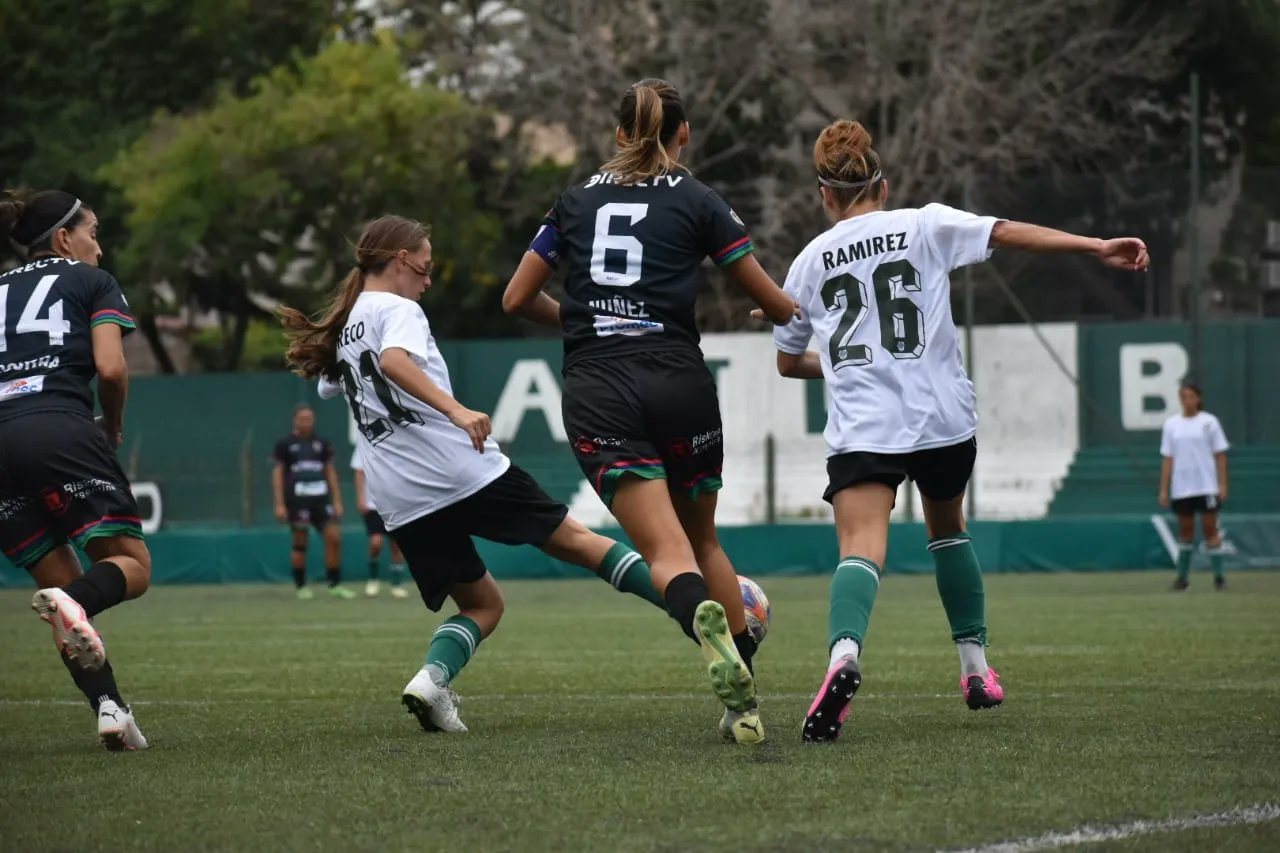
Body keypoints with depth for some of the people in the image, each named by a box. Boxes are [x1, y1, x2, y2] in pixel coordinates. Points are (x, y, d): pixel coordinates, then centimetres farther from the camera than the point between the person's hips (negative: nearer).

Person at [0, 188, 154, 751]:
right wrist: (114, 425, 17)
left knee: (62, 582, 12)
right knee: (132, 565, -1)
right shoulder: (91, 282, 14)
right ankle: (73, 600, -36)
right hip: (62, 430, -5)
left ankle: (109, 707, -6)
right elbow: (110, 368, -1)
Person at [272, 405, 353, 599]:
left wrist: (337, 500, 9)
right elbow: (277, 474, 1)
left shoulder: (322, 443, 11)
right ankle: (301, 587, 12)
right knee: (300, 543, 0)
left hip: (321, 497, 3)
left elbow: (330, 471, 15)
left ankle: (335, 585, 1)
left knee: (334, 537, -6)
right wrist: (279, 504, -6)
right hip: (297, 500, -3)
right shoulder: (285, 444, 1)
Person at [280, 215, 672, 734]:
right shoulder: (399, 310, -5)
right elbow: (394, 360, -27)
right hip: (463, 472, -7)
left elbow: (330, 385, 39)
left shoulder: (341, 330, 18)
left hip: (401, 505, 7)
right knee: (572, 539, 5)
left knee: (481, 605, 15)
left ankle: (432, 677, -13)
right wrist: (455, 410, -38)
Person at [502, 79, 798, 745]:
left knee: (668, 553, -10)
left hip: (595, 396, 0)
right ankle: (743, 701, 11)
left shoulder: (577, 201, 15)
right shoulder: (696, 201, 7)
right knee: (704, 540, 18)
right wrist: (808, 322, 33)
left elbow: (517, 299, 18)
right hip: (678, 383, 0)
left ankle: (705, 622, -44)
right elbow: (772, 302, 11)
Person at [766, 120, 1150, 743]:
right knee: (947, 529, 27)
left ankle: (843, 652, -47)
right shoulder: (925, 226, 9)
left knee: (861, 549, -17)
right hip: (943, 420, 1)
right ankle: (976, 669, 28)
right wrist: (1099, 248, -10)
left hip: (861, 428, -1)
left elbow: (788, 360, 25)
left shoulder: (810, 262, 14)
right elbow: (1009, 233, -5)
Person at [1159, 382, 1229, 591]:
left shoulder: (1209, 422, 0)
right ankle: (1183, 576, 16)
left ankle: (1219, 575, 1)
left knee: (1210, 529, -4)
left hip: (1207, 487, -2)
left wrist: (1222, 485, -6)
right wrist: (1164, 490, 2)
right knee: (1185, 532, 7)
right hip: (1181, 488, 2)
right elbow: (1167, 459, 7)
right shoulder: (1171, 425, 6)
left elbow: (1220, 456, 1)